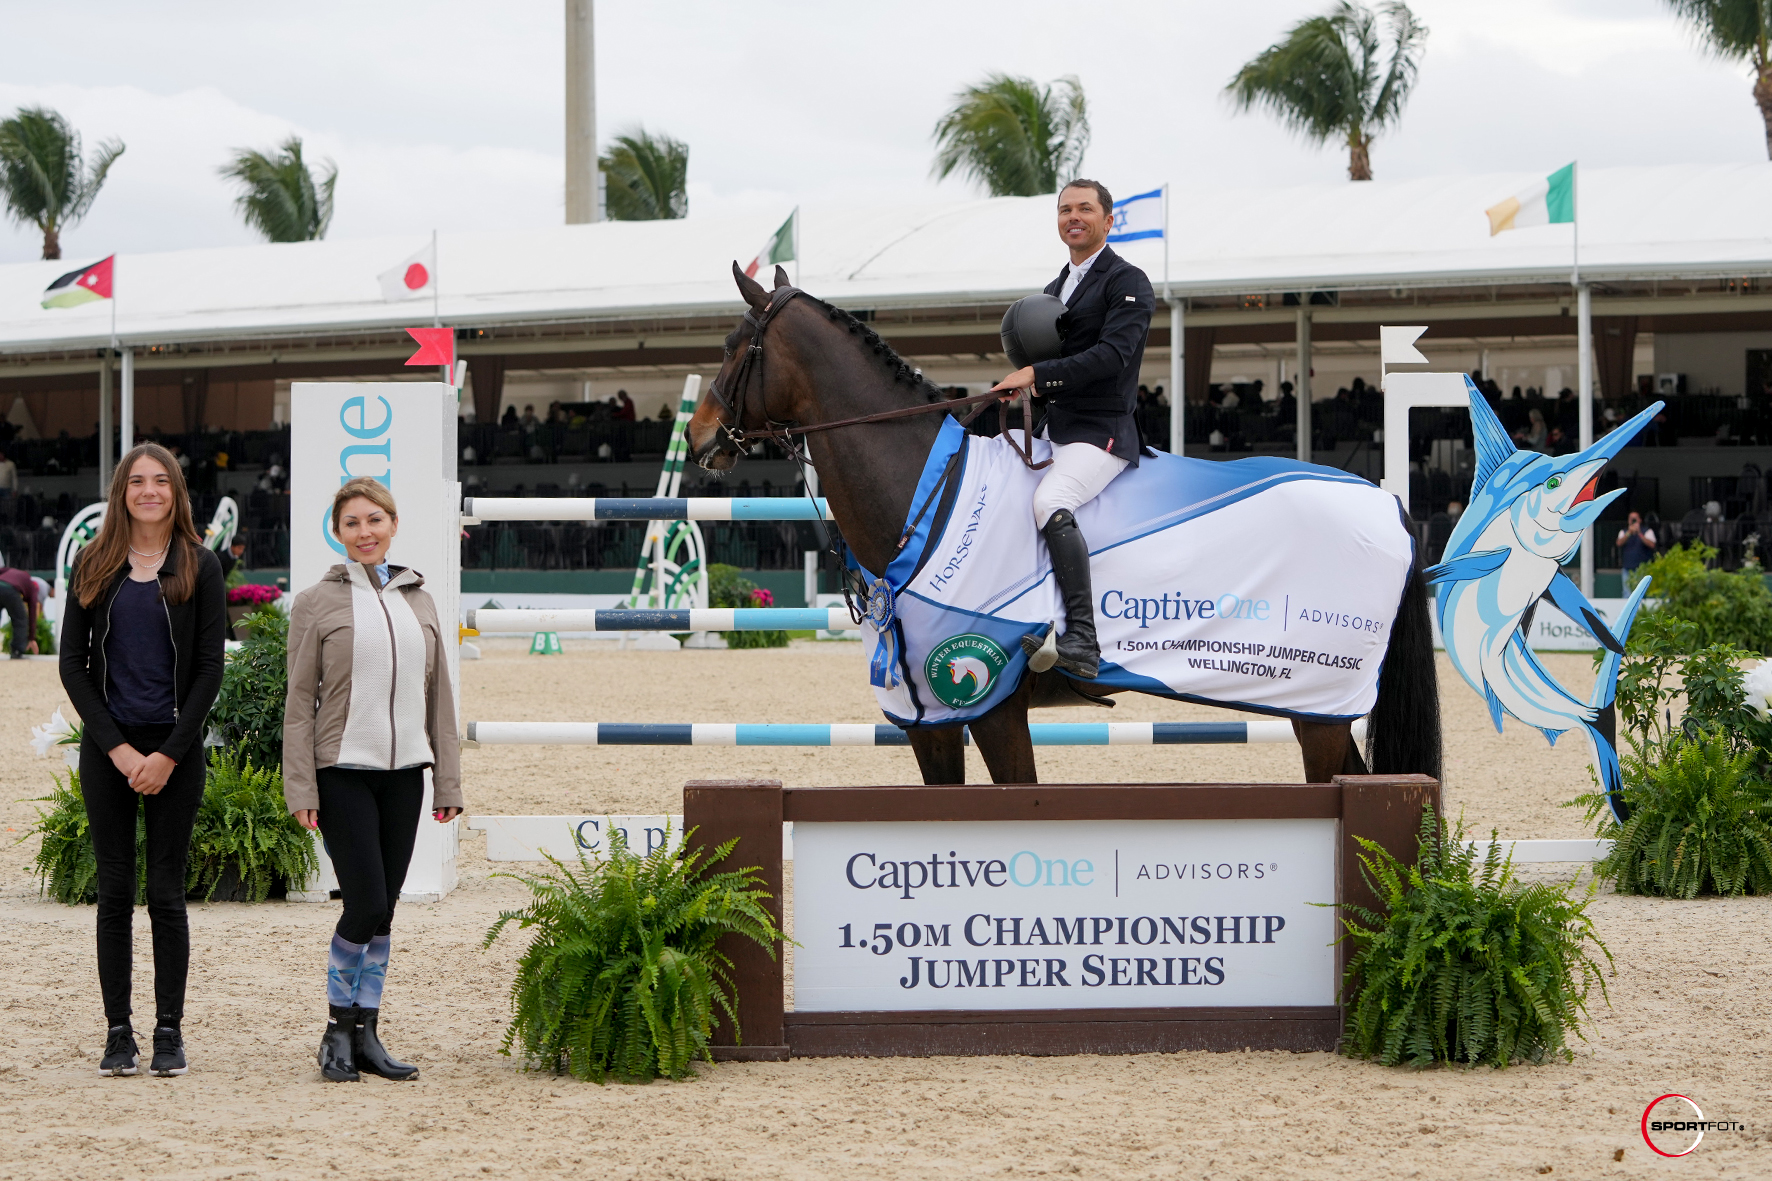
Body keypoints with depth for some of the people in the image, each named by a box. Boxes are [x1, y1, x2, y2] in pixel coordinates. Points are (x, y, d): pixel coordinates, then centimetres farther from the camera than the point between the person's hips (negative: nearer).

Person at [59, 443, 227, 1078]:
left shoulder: (199, 566, 2)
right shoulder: (94, 565, 5)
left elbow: (209, 668, -1)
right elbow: (73, 664, 3)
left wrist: (169, 753, -9)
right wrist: (116, 747, -7)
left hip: (175, 746, -1)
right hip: (107, 746, 1)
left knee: (166, 892, 0)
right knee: (115, 892, 2)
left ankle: (169, 1031, 6)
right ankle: (118, 1032, 6)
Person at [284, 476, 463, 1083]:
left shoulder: (418, 600, 13)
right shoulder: (316, 603, 0)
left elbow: (438, 694, 15)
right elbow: (299, 701, -2)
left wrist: (447, 781, 10)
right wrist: (301, 789, -9)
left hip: (403, 771, 4)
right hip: (343, 770, -4)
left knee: (383, 910, 5)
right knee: (366, 902, -12)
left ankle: (366, 1035, 12)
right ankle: (337, 1030, 2)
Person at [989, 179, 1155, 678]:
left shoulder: (1128, 283, -5)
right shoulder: (1055, 289, 22)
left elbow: (1111, 355, -20)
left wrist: (1039, 374, -23)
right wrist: (1023, 384, 3)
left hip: (1102, 432, -10)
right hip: (1053, 429, 10)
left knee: (1050, 504, -32)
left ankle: (1083, 640, -38)